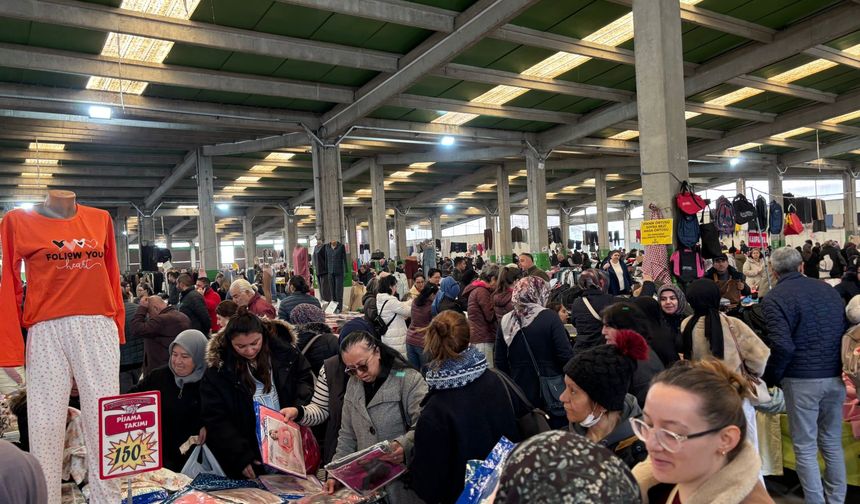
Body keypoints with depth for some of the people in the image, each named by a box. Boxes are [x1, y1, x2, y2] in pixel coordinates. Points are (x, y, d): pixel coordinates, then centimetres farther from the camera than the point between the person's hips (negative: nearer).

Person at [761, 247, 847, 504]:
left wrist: (770, 378, -5)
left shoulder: (774, 298, -10)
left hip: (802, 379, -5)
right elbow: (847, 330, 11)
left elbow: (783, 346, -20)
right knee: (833, 443, 19)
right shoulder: (827, 288, 7)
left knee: (806, 448, 6)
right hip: (835, 377, 6)